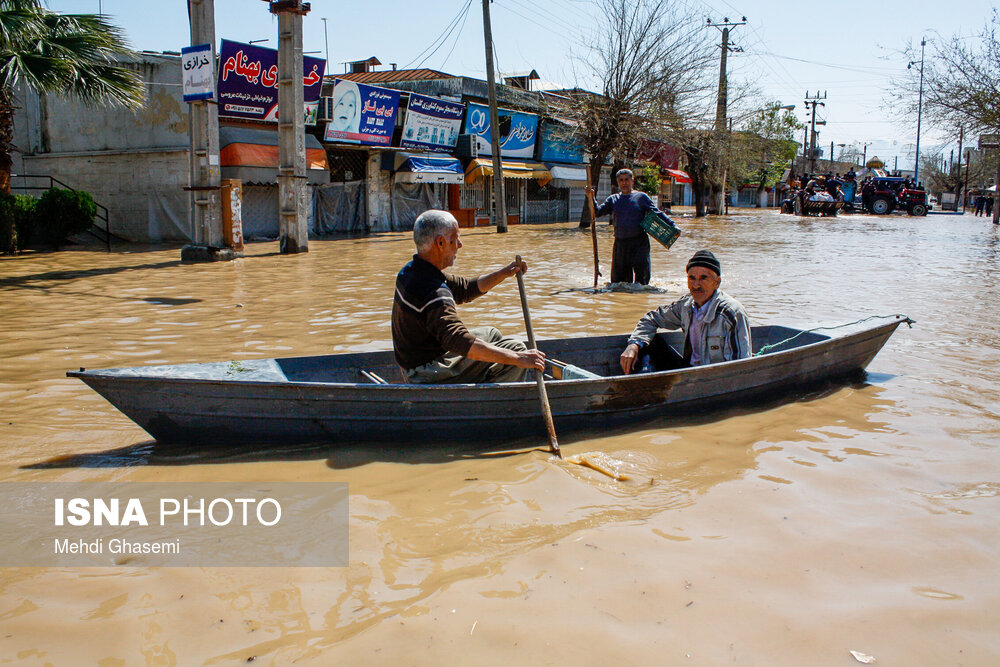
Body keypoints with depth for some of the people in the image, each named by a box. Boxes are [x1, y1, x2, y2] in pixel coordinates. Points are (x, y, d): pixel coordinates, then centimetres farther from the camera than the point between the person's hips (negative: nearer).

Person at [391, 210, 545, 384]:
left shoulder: (410, 271, 3)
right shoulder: (434, 293, -30)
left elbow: (465, 289, 14)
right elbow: (460, 341, -42)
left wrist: (503, 273, 4)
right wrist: (518, 358, -41)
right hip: (432, 373, -10)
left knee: (490, 334, 28)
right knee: (515, 349, -10)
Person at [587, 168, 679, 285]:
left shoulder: (641, 197, 6)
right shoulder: (613, 199, 14)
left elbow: (657, 214, 3)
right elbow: (597, 212, 6)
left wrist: (672, 226, -8)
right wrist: (591, 198, -10)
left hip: (639, 242, -3)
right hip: (620, 244, 3)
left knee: (642, 275, -10)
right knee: (618, 277, 5)